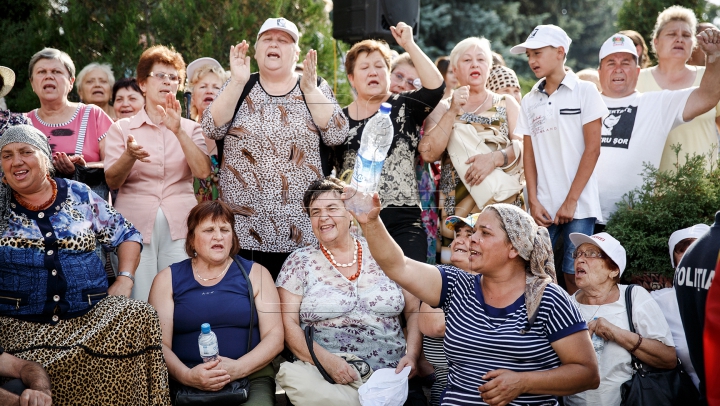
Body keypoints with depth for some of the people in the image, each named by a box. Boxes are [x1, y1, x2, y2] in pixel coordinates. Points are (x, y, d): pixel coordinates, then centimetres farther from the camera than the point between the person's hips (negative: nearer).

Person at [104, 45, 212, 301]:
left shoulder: (190, 128, 14)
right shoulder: (122, 128, 11)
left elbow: (203, 171, -4)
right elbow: (112, 181, -1)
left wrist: (179, 131, -13)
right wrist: (129, 156, -20)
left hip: (179, 224, 1)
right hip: (135, 223, -1)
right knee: (140, 306, -6)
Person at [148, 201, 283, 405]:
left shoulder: (255, 274, 10)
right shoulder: (168, 279, 10)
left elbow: (275, 336, 4)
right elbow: (159, 343, 2)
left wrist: (238, 368, -13)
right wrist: (186, 375, -17)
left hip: (249, 376, 0)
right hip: (186, 383, 1)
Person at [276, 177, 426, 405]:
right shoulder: (299, 263, 6)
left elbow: (415, 311, 13)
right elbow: (288, 325, -1)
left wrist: (412, 354, -4)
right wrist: (327, 360, -16)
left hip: (393, 376, 2)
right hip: (326, 382, -1)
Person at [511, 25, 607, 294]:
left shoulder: (584, 92, 0)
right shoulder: (530, 101, 12)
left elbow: (592, 149, -5)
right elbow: (529, 154, 11)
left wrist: (571, 200, -10)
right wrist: (533, 201, 0)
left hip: (578, 205, -4)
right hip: (543, 207, 4)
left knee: (575, 275, -4)